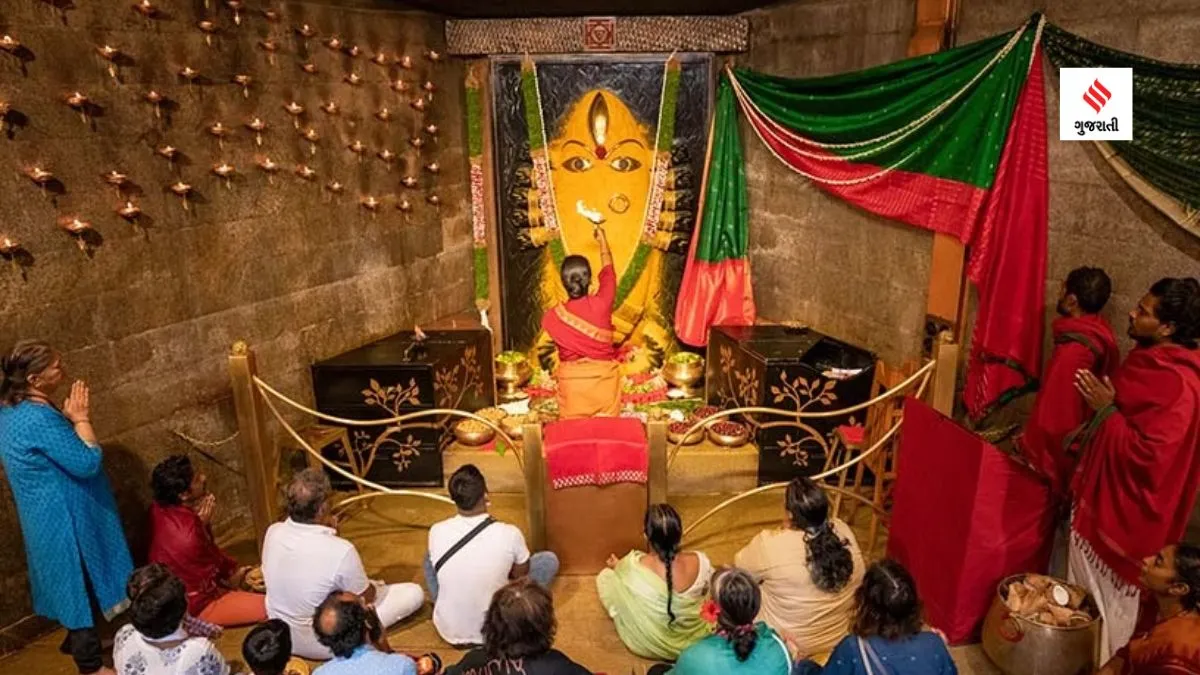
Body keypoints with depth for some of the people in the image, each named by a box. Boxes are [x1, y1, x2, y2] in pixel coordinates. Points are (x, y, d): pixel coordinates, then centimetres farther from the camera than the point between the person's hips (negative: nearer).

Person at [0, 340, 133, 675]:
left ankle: (76, 640, 41)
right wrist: (81, 419, -18)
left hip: (49, 512, 10)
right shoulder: (40, 419, -29)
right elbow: (86, 463, -26)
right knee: (81, 583, 3)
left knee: (74, 583, 24)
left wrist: (68, 419, 1)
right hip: (65, 515, -10)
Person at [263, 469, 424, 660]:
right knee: (414, 593, -1)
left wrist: (326, 531, -6)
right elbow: (366, 597, -13)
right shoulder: (341, 550, -33)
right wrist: (374, 587, 9)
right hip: (323, 645, -6)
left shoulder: (272, 533, -16)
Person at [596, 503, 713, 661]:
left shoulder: (632, 565, -30)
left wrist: (616, 567, 21)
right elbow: (710, 589, -2)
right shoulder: (700, 562, -26)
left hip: (646, 646, -2)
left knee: (605, 576, 13)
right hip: (694, 640, 2)